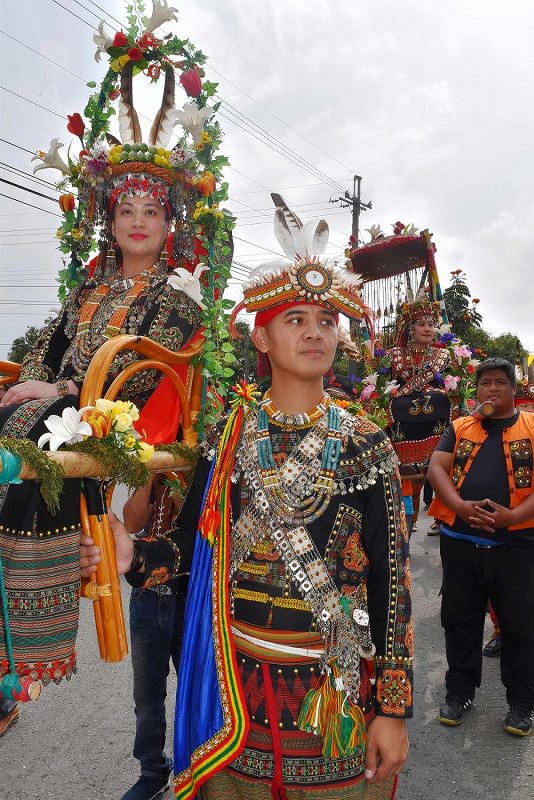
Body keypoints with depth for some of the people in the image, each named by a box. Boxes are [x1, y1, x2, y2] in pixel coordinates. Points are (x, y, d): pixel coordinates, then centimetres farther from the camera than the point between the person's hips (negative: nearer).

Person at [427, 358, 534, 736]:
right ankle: (460, 692, 31)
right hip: (460, 541, 2)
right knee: (460, 620, 13)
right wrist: (461, 506, -17)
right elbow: (436, 468, -1)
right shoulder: (459, 428, 10)